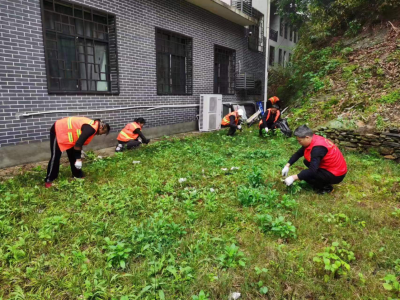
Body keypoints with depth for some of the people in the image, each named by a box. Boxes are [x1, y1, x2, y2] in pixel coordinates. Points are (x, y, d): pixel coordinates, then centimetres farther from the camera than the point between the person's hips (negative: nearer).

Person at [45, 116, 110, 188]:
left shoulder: (93, 125, 3)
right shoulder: (91, 129, -28)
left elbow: (80, 140, 17)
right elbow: (78, 143, -30)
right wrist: (78, 159, -22)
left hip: (66, 130, 10)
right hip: (59, 130, -10)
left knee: (73, 155, 13)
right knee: (56, 156, -8)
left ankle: (77, 175, 23)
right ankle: (49, 180, 2)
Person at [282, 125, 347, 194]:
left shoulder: (318, 148, -30)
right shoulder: (313, 140, -3)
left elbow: (312, 171, -33)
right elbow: (298, 153, 7)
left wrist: (293, 178, -31)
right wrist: (287, 166, -2)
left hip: (336, 175, -9)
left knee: (305, 174, -20)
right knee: (307, 162, 10)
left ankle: (326, 188, 2)